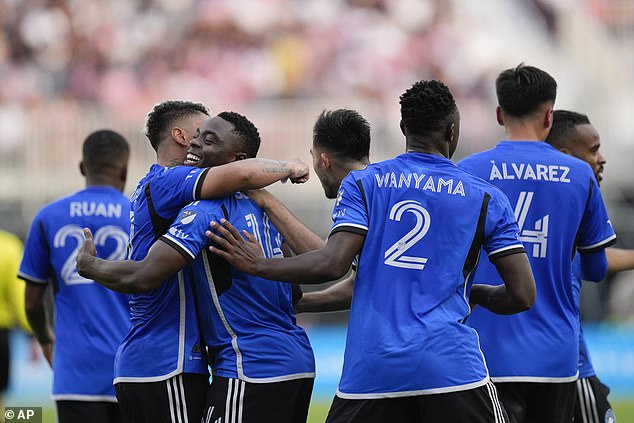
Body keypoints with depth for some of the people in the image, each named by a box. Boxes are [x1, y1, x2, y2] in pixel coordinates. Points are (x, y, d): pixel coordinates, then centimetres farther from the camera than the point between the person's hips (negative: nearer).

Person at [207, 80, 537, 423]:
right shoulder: (487, 200, 7)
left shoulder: (362, 184, 7)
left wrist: (257, 265, 7)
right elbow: (522, 295, 3)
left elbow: (333, 264, -6)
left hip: (369, 371, 1)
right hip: (453, 369, -1)